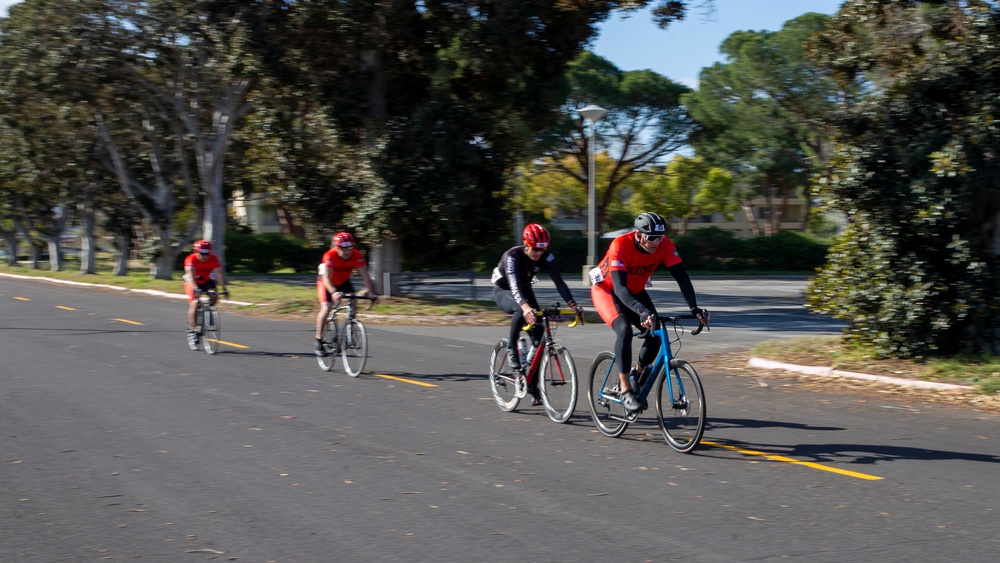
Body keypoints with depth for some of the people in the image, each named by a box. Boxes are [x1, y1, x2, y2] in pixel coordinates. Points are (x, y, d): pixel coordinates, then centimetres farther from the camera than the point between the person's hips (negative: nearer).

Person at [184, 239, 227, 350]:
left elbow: (219, 273, -27)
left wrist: (224, 287, -41)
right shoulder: (191, 259, -27)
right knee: (194, 304, -19)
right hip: (193, 283, -3)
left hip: (207, 281, 3)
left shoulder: (214, 259, -20)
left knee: (214, 296, -26)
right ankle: (192, 331, -13)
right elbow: (191, 275, -38)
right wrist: (195, 288, -54)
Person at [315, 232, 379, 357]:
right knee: (326, 309, -20)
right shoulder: (330, 256, -35)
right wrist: (334, 292, -61)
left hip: (343, 281, 3)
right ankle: (319, 340, -5)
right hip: (327, 282, -3)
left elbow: (365, 276, -28)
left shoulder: (357, 256, -26)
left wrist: (373, 293, -42)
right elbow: (326, 278, -43)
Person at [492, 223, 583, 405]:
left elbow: (558, 281, -27)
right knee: (521, 311, -40)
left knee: (538, 335, -10)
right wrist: (525, 306, -64)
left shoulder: (546, 257, -20)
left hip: (525, 290, 5)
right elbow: (514, 285, -46)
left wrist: (572, 304, -43)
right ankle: (511, 349, -19)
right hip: (503, 290, -5)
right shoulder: (513, 256, -33)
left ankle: (533, 387, 0)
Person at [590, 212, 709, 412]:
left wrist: (694, 307, -40)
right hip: (606, 289, -5)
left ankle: (637, 375, 14)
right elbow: (619, 286, -44)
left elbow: (681, 276, -25)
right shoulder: (621, 245, -35)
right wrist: (642, 311, -58)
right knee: (624, 329, -29)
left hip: (635, 291, 5)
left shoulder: (664, 245, -22)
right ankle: (625, 389, -22)